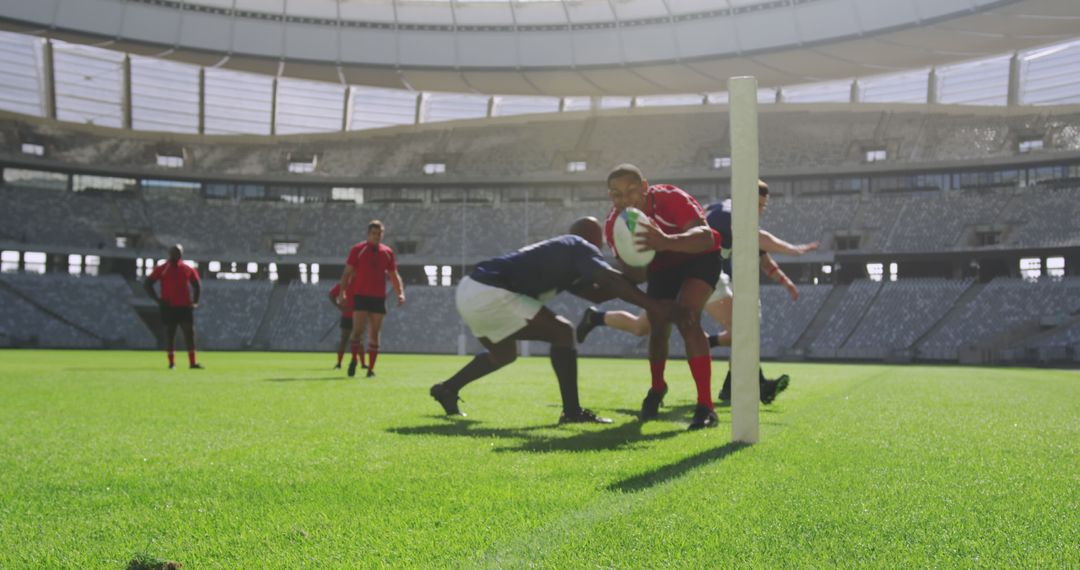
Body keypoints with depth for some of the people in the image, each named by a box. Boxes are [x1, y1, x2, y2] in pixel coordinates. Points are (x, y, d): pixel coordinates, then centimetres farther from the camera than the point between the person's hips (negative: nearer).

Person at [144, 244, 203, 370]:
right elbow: (147, 284, 2)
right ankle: (171, 363, 9)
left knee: (189, 333, -2)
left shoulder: (188, 269, 7)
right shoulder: (161, 269, 1)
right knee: (169, 334, 2)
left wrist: (195, 301, 6)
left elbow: (197, 285, 17)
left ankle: (192, 362, 0)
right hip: (168, 308, -2)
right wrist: (157, 299, -7)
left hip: (185, 307, 2)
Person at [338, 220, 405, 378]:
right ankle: (354, 360, 11)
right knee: (358, 330, -9)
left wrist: (400, 293, 1)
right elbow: (347, 273, 0)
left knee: (374, 334, 2)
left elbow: (394, 275, 14)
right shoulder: (357, 250, 1)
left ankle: (371, 368, 7)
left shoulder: (388, 252, 9)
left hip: (379, 298, 2)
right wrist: (342, 292, -11)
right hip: (360, 296, -2)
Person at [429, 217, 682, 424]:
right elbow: (611, 280, -17)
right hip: (490, 295, -10)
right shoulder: (579, 248, 0)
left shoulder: (559, 256, 27)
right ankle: (572, 412, -5)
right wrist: (654, 306, -20)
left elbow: (596, 293, 25)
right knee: (562, 332, -5)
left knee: (504, 353, 31)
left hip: (470, 291, 10)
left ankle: (447, 389, 40)